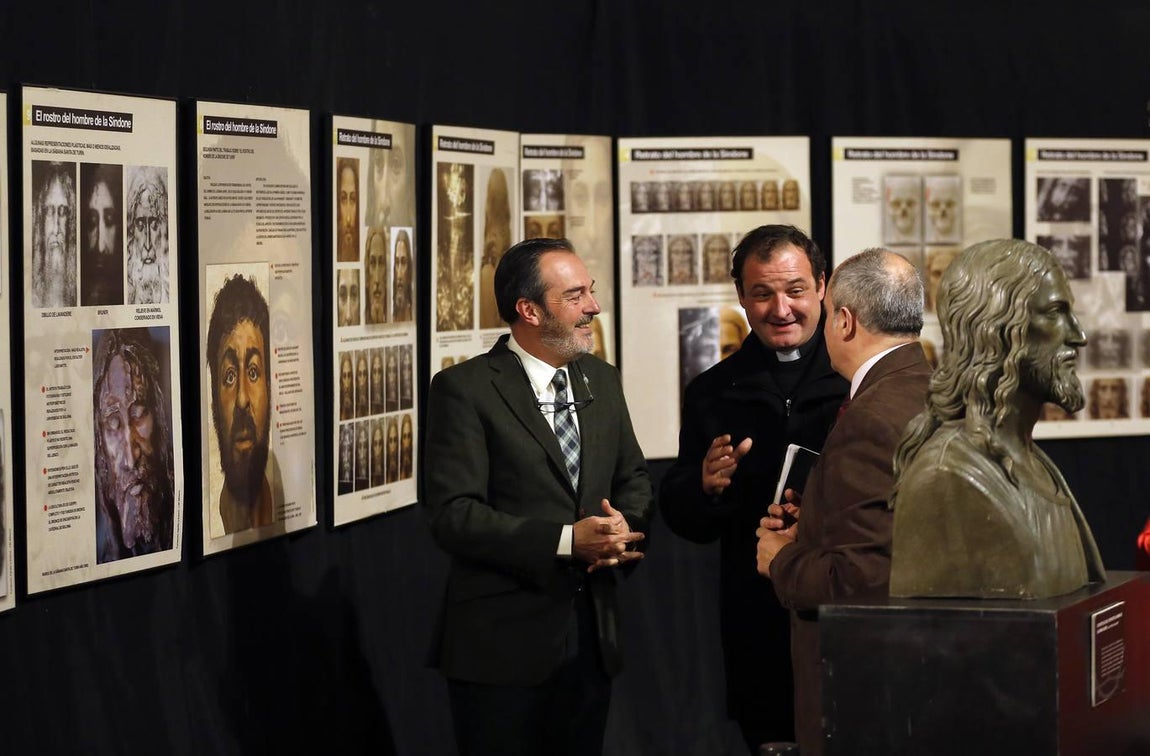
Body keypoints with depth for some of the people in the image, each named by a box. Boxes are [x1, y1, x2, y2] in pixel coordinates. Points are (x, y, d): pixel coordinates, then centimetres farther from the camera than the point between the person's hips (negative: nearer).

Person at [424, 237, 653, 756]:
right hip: (502, 643, -6)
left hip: (591, 637, 6)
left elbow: (633, 477, 19)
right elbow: (453, 514, -16)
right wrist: (565, 540, -22)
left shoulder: (601, 381, 11)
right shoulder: (464, 390, -10)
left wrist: (626, 527, -6)